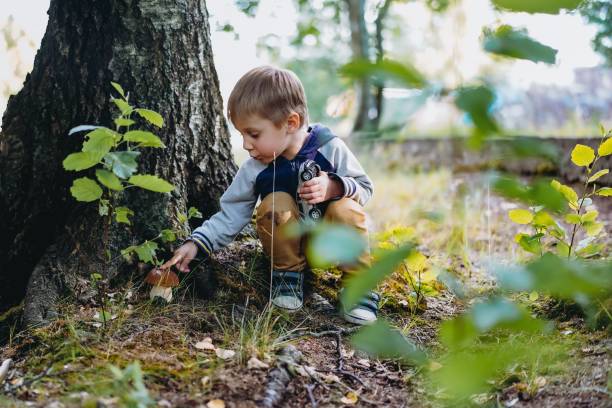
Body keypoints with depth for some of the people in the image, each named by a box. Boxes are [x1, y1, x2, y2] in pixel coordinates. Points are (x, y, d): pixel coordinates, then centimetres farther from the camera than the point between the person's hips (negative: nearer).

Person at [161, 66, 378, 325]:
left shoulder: (330, 148, -16)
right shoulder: (254, 170, -11)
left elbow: (365, 187, -9)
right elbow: (230, 216, -6)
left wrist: (334, 187, -30)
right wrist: (196, 243, -20)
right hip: (288, 245, 1)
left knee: (345, 208, -31)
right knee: (276, 204, -28)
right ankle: (289, 273, -6)